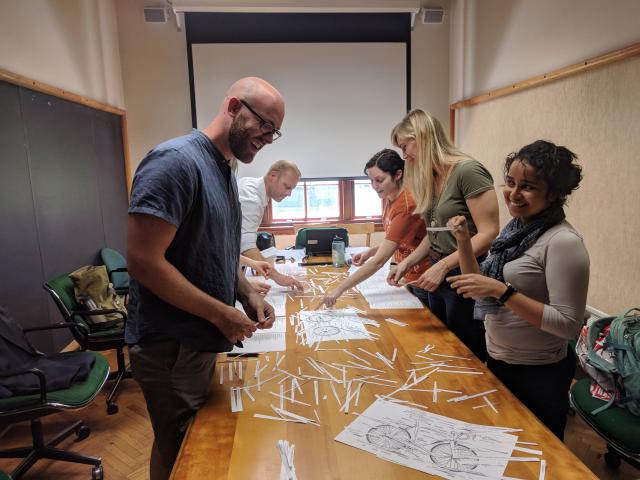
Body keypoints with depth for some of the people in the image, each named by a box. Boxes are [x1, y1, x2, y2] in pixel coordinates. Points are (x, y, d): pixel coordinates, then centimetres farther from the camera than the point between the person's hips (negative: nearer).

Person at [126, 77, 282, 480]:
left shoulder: (225, 170, 9)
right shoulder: (176, 161, -20)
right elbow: (144, 262, -25)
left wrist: (248, 294, 1)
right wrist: (221, 313, -19)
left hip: (202, 341, 9)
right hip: (171, 347, -8)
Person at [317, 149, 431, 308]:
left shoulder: (406, 205, -28)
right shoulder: (388, 198, -2)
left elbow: (379, 260, -31)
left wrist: (339, 289, -31)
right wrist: (370, 251, -7)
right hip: (410, 278, 8)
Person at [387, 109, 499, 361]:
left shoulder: (468, 171, -16)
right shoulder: (431, 178, 9)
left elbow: (489, 234, -21)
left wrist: (443, 265, -25)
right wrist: (407, 263, 5)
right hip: (438, 277, 8)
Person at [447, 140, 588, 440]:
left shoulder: (563, 242, -22)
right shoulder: (516, 229, 1)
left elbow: (568, 325, -25)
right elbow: (480, 290, 6)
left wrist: (502, 291, -31)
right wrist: (463, 241, -5)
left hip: (538, 375, -7)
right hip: (498, 362, 7)